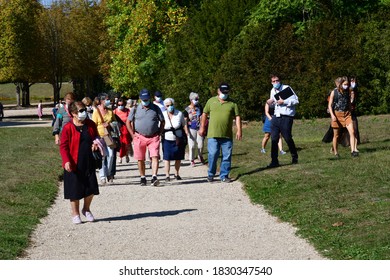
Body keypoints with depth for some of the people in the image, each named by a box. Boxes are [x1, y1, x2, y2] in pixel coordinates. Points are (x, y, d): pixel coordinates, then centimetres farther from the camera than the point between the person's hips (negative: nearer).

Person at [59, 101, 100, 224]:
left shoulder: (90, 125, 5)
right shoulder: (68, 128, -11)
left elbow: (96, 137, 20)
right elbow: (63, 146, -10)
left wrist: (96, 143, -4)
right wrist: (66, 161, -21)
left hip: (89, 162, 5)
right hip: (73, 164, -4)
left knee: (91, 188, 6)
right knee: (75, 190, 4)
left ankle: (86, 209, 30)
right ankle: (75, 214, 20)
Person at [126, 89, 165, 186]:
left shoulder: (156, 108, 5)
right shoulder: (135, 109, 4)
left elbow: (162, 121, 13)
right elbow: (128, 122, 9)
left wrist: (159, 133, 3)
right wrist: (133, 134, 1)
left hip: (153, 137, -1)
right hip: (139, 137, 1)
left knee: (155, 157, -14)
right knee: (140, 159, 6)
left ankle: (154, 177, -20)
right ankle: (143, 178, 18)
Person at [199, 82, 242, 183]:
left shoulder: (232, 104, 8)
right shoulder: (211, 101, 10)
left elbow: (237, 117, 4)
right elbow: (204, 114, 15)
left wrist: (239, 130, -7)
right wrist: (202, 127, 10)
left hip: (227, 136, 1)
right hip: (213, 134, -1)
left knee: (227, 156, 2)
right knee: (213, 155, -5)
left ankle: (224, 176, 11)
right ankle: (210, 174, 12)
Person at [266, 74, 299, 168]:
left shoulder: (286, 88, -4)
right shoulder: (273, 91, 16)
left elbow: (296, 101, -8)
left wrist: (284, 102, -16)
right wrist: (270, 103, 7)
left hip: (286, 117, -5)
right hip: (276, 117, 6)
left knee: (288, 138, 0)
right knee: (274, 139, -3)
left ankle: (294, 158, 21)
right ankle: (274, 161, 0)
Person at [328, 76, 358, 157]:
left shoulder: (348, 92, 6)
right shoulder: (334, 92, -4)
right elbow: (330, 105, -3)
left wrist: (350, 113, 18)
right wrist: (332, 115, -14)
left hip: (346, 114, 3)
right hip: (337, 114, -3)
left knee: (352, 132, -14)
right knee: (336, 135, 5)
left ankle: (353, 151, -16)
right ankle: (335, 153, 18)